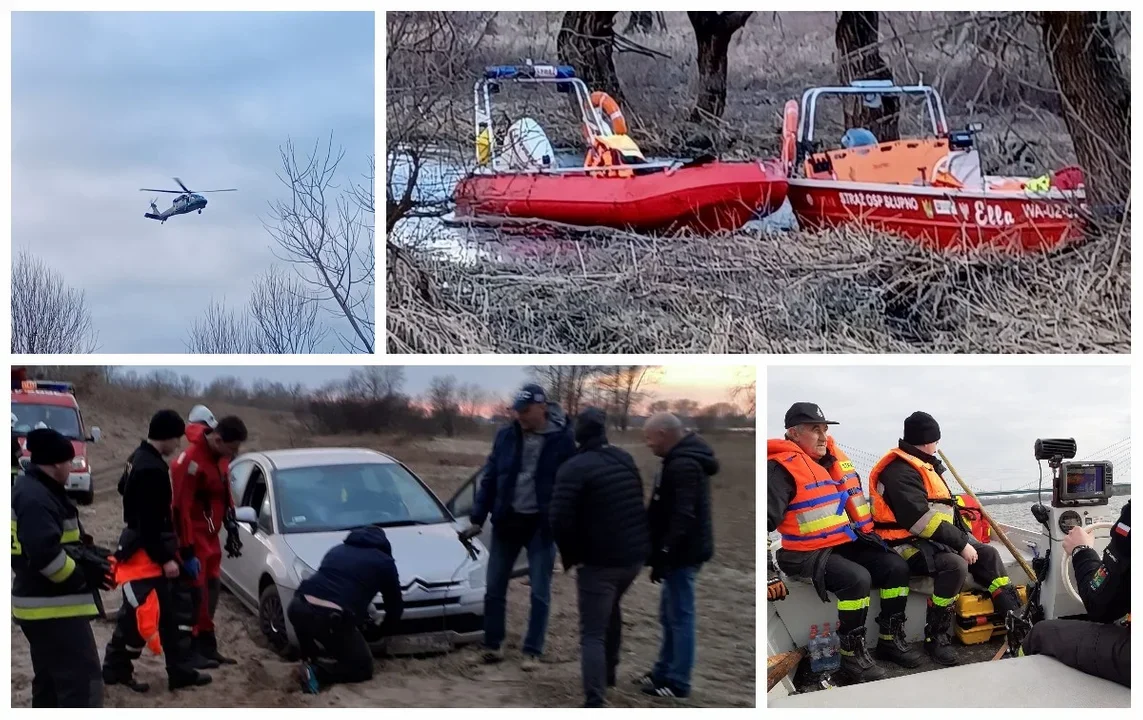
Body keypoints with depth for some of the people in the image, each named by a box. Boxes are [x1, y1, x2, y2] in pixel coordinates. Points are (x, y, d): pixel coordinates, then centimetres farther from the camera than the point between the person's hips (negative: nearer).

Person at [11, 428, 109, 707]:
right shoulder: (36, 499, -21)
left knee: (50, 679, 20)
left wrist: (88, 558, 8)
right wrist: (84, 578, -18)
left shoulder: (32, 490, 14)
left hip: (43, 604, 11)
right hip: (53, 607, -11)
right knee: (82, 679, -12)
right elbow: (45, 554, -30)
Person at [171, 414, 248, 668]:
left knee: (211, 587, 12)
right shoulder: (193, 460, -25)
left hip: (209, 534, 9)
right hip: (192, 535, -9)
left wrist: (230, 520, 17)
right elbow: (180, 506, -24)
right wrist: (186, 547, -22)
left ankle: (207, 646, 21)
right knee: (195, 591, -7)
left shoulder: (220, 455, 3)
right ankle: (191, 650, -2)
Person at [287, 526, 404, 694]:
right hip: (330, 618, -5)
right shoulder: (384, 561, 16)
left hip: (297, 608, 5)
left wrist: (373, 614, 46)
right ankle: (317, 672, -9)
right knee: (362, 667, 13)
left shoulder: (337, 550, 31)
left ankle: (311, 660, 19)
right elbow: (395, 604, 22)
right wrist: (386, 629, 43)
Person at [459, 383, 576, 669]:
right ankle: (492, 646, 20)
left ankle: (532, 652, 11)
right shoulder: (505, 436, 0)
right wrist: (477, 519, 3)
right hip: (507, 520, 3)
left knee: (539, 592, 2)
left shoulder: (562, 438, -9)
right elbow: (489, 479, 6)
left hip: (542, 525, -3)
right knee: (494, 588, 7)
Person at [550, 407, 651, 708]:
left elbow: (561, 521, -20)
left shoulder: (573, 469, -16)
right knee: (611, 607, 32)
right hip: (634, 554, 7)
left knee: (592, 634, -3)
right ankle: (609, 672, 43)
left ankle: (594, 702, -13)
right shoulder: (625, 459, 6)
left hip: (600, 561, -6)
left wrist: (571, 556, -5)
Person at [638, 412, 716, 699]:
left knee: (680, 616, -3)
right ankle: (664, 672, 27)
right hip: (682, 552, 11)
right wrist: (663, 554, 21)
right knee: (670, 615, 17)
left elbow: (682, 517, -26)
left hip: (682, 553, -11)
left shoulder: (683, 465, -21)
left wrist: (663, 555, -23)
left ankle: (678, 682, 3)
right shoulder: (685, 459, 13)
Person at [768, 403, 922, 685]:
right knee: (857, 578, -29)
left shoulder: (834, 457, 11)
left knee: (896, 566, -4)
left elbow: (855, 503, 26)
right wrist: (768, 574, -24)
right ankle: (852, 656, -17)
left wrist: (870, 538, 24)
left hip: (851, 545, 9)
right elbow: (764, 522, -21)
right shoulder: (781, 468, -16)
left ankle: (890, 640, 9)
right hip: (810, 554, -8)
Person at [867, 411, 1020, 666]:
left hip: (935, 540, 11)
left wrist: (967, 538, 11)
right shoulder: (900, 472, -19)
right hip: (908, 544, -11)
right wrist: (962, 544, -24)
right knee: (955, 565, -32)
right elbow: (921, 519, -27)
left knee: (987, 554, 4)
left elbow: (945, 506, 23)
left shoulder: (925, 466, 17)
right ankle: (936, 638, -24)